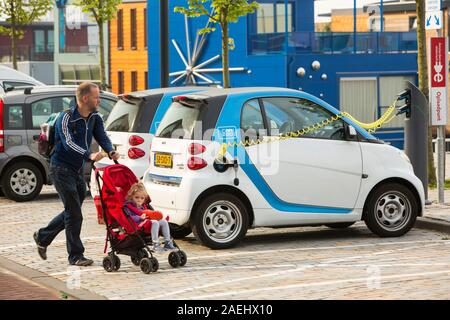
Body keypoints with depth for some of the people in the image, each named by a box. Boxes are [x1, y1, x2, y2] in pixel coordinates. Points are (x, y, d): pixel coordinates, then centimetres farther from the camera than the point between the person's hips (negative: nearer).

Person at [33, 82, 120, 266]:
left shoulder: (95, 118, 6)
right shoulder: (67, 118, -17)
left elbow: (102, 137, -5)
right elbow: (69, 143, -30)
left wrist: (111, 151, -27)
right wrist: (89, 155, -44)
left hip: (77, 170, 8)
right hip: (61, 169, -8)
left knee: (72, 211, 15)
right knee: (74, 213, -10)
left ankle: (43, 237, 34)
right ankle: (75, 255, -2)